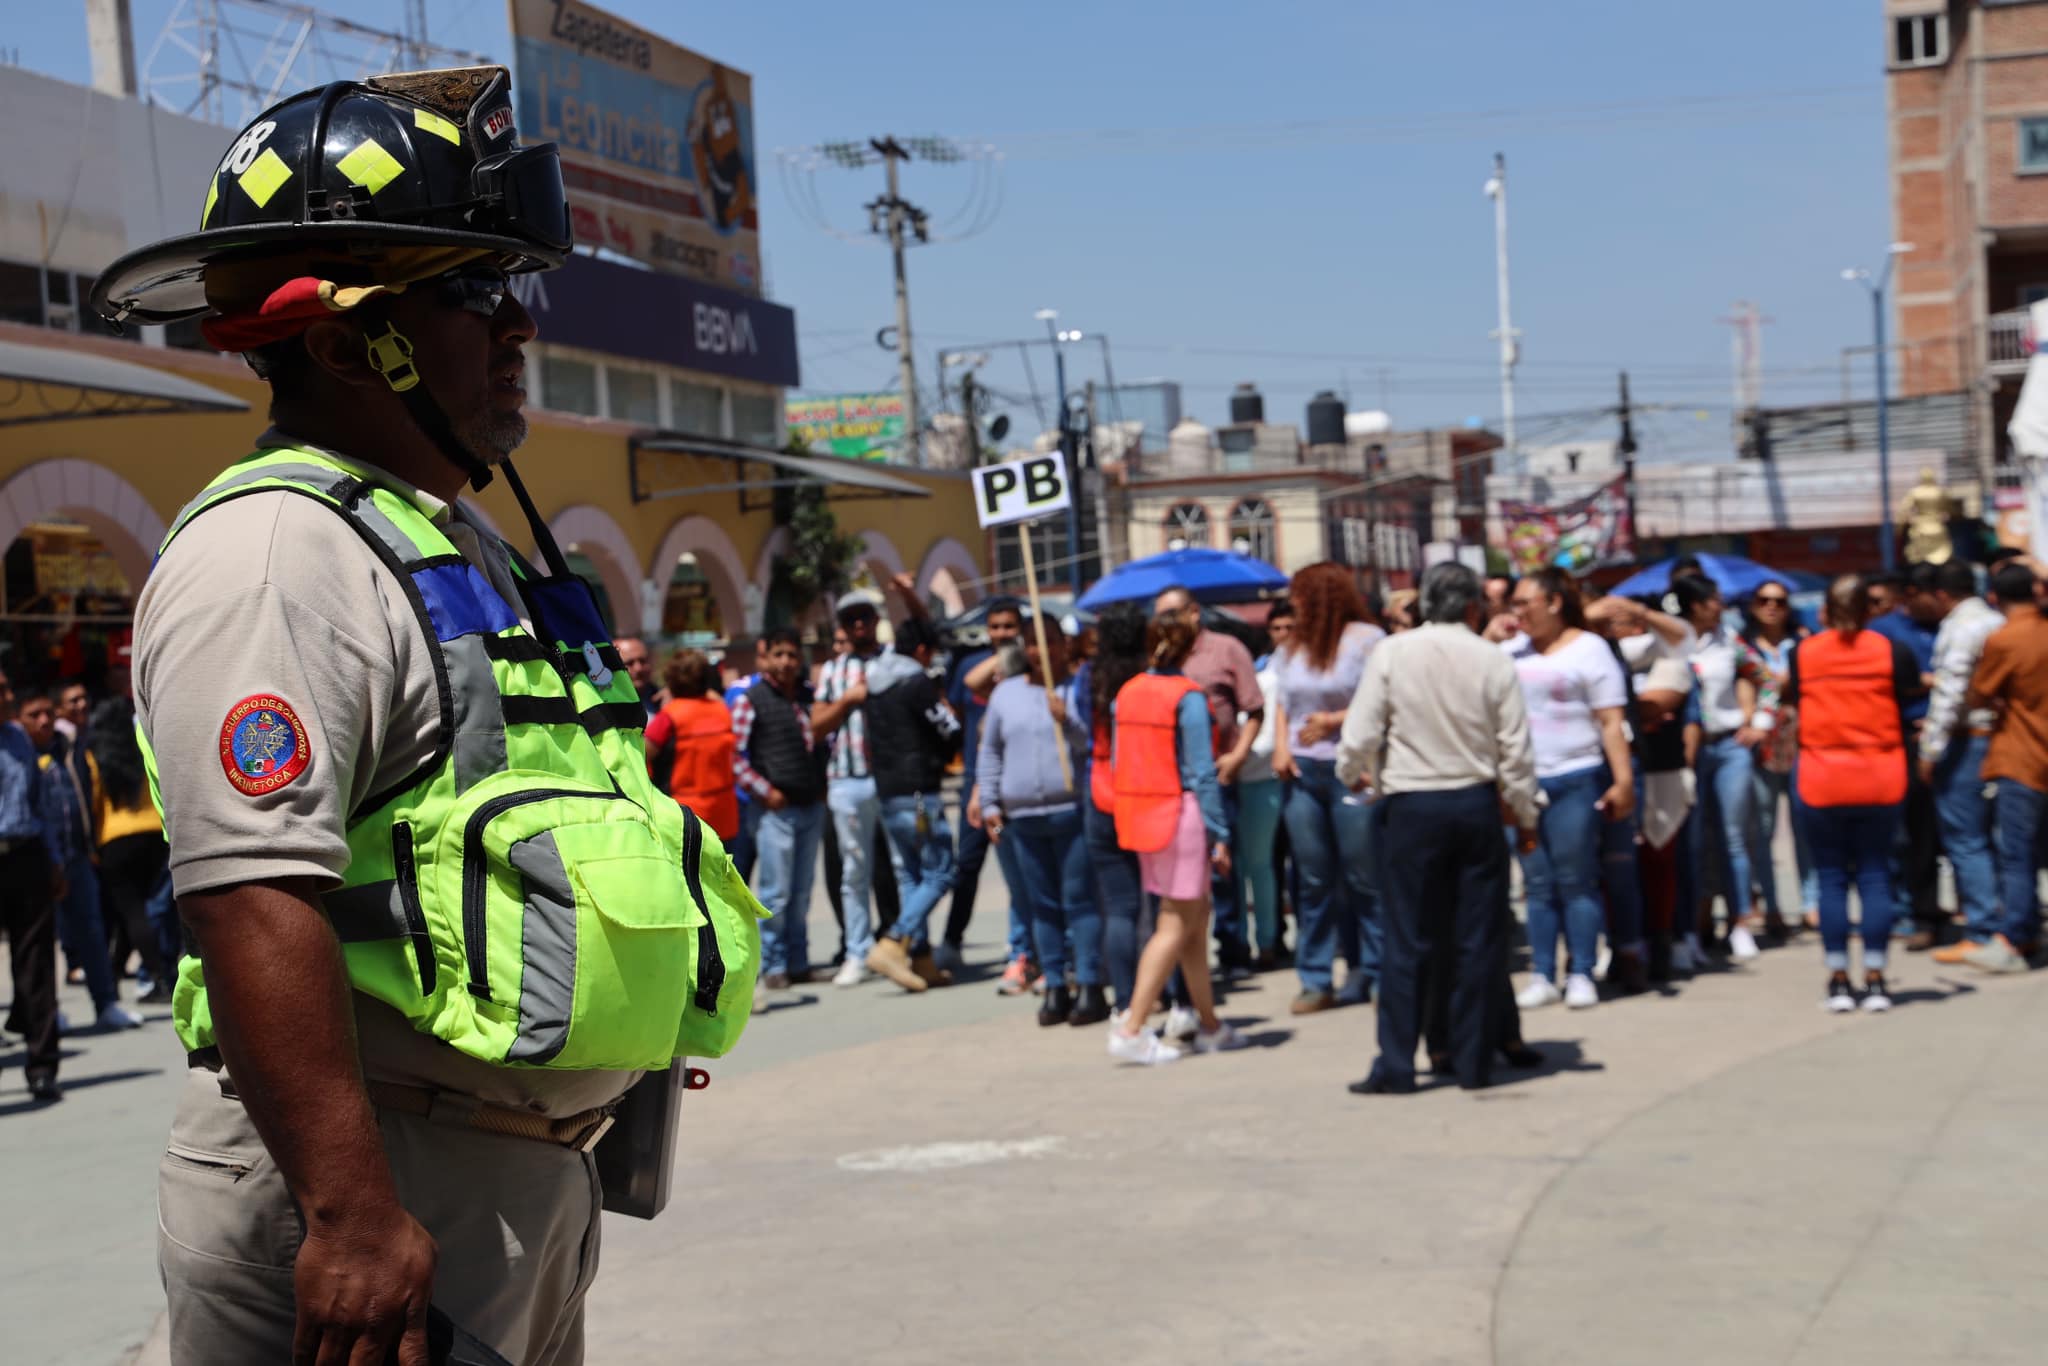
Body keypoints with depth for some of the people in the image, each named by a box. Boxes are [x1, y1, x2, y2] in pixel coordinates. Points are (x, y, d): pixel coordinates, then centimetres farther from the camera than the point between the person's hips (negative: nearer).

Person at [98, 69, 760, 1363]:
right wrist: (350, 1212, -29)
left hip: (532, 1187, 10)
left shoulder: (462, 552, 16)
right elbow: (256, 901, -26)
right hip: (382, 1181, -10)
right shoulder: (275, 550, -16)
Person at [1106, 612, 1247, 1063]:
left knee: (1197, 914, 17)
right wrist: (1219, 836, -10)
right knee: (1176, 924, -2)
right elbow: (1202, 772, -13)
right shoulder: (1188, 696, -12)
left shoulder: (1127, 692, 7)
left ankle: (1209, 1025, 23)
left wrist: (1131, 815, 17)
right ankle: (1131, 1030, -8)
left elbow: (1117, 763, 9)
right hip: (1181, 812, -7)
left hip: (1139, 815, 7)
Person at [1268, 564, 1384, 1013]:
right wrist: (1281, 746, 5)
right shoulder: (1294, 648, 16)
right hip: (1303, 773, 6)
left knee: (1364, 879, -3)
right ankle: (1315, 980, 12)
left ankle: (1375, 972, 5)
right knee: (1314, 881, 7)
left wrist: (1335, 720, -17)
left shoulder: (1366, 639, -4)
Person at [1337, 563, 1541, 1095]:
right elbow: (1516, 750, -1)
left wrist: (1355, 776, 16)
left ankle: (1395, 1065, 3)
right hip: (1477, 804, 1)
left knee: (1407, 939, 4)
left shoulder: (1391, 654, -4)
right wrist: (1526, 816, 11)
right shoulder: (1492, 660, -2)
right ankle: (1473, 1060, 13)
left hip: (1412, 806, -1)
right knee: (1480, 938, 8)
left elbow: (1359, 735, -5)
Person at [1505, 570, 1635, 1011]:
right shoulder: (1514, 653, 13)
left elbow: (1611, 722, -8)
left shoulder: (1588, 649, -1)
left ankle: (1581, 975, 6)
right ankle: (1541, 976, 10)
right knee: (1537, 884, 6)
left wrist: (1623, 780, -14)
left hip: (1575, 780, -4)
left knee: (1576, 882, 0)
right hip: (1523, 782, 5)